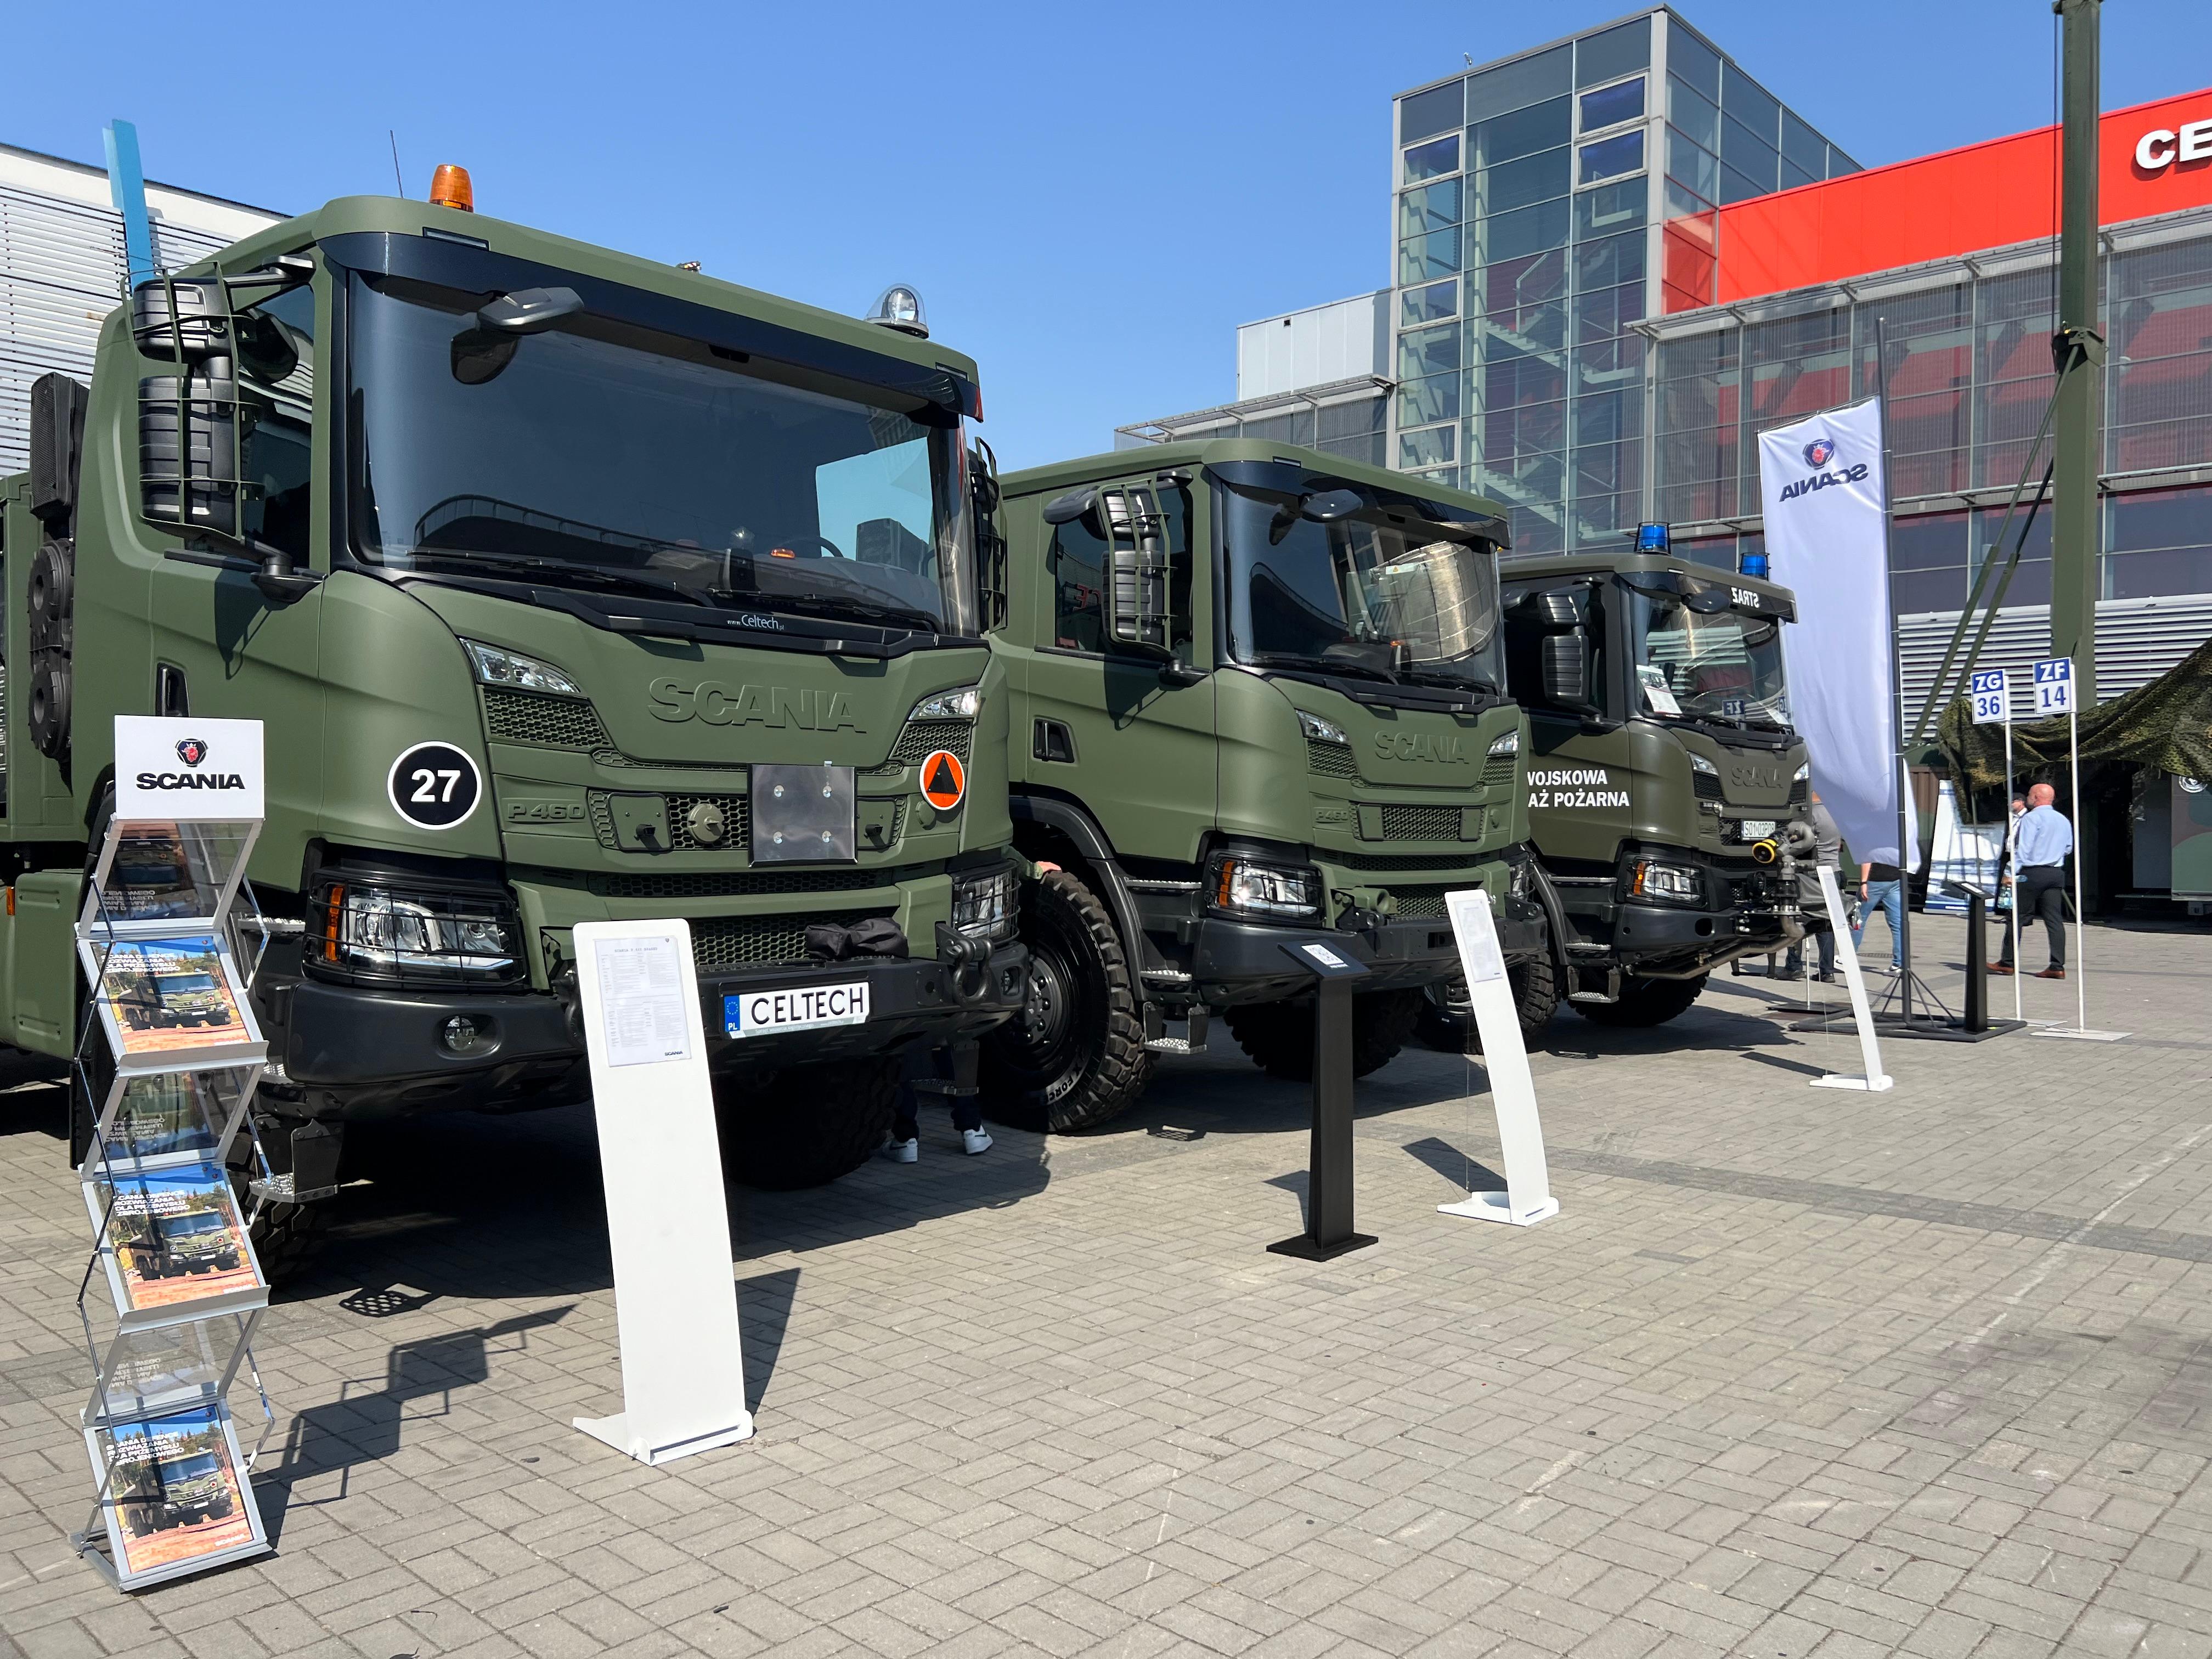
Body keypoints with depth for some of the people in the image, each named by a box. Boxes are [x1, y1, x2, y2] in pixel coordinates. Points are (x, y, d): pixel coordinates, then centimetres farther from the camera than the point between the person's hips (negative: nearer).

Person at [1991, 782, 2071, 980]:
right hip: (2056, 873, 7)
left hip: (2032, 874, -7)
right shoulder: (2063, 820, 13)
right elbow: (2068, 848, 20)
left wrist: (2013, 873, -13)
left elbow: (2023, 848, -14)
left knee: (2018, 918, 1)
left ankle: (2007, 962, 6)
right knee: (2054, 919, 3)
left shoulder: (2031, 818, -9)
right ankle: (2057, 966, -2)